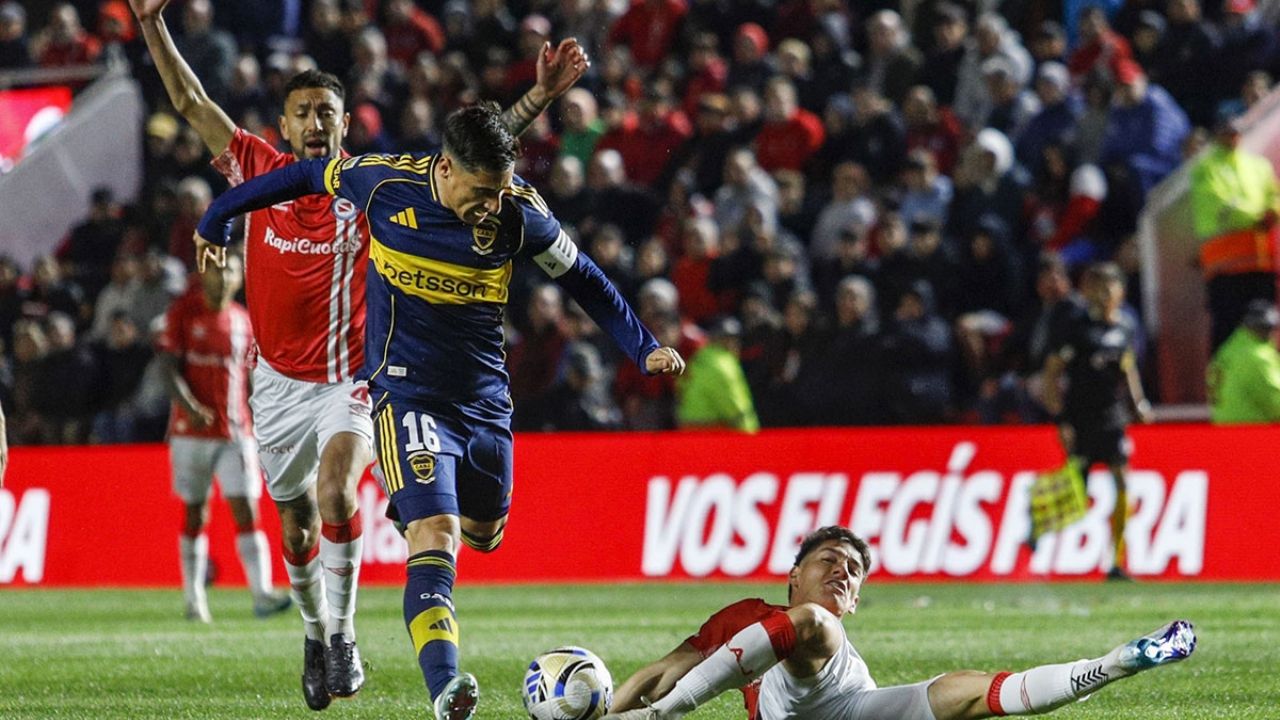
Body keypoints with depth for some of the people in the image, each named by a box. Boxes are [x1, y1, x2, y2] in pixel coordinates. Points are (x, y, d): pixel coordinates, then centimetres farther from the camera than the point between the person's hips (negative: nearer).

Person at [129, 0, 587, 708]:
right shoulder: (263, 172, 0)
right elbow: (192, 103, 2)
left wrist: (540, 95, -15)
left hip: (351, 379, -3)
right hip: (280, 380, 3)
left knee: (335, 487, -28)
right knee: (297, 531, 11)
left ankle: (342, 634, -17)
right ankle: (315, 635, 37)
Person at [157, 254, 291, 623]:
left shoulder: (243, 320, 10)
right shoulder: (184, 313, 0)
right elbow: (170, 368, -6)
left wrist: (258, 424, 13)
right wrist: (189, 406, -22)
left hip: (236, 432, 2)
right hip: (192, 431, -2)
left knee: (246, 508, -9)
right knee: (195, 513, 5)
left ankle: (261, 593, -17)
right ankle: (194, 598, 13)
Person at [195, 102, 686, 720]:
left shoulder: (519, 214, -9)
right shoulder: (386, 183, -13)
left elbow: (582, 279, 7)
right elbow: (310, 176, 6)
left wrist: (644, 348, 2)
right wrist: (219, 217, 18)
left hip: (485, 400, 4)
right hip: (407, 393, -4)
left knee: (482, 535, 20)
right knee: (435, 540, -23)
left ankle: (413, 506, 56)